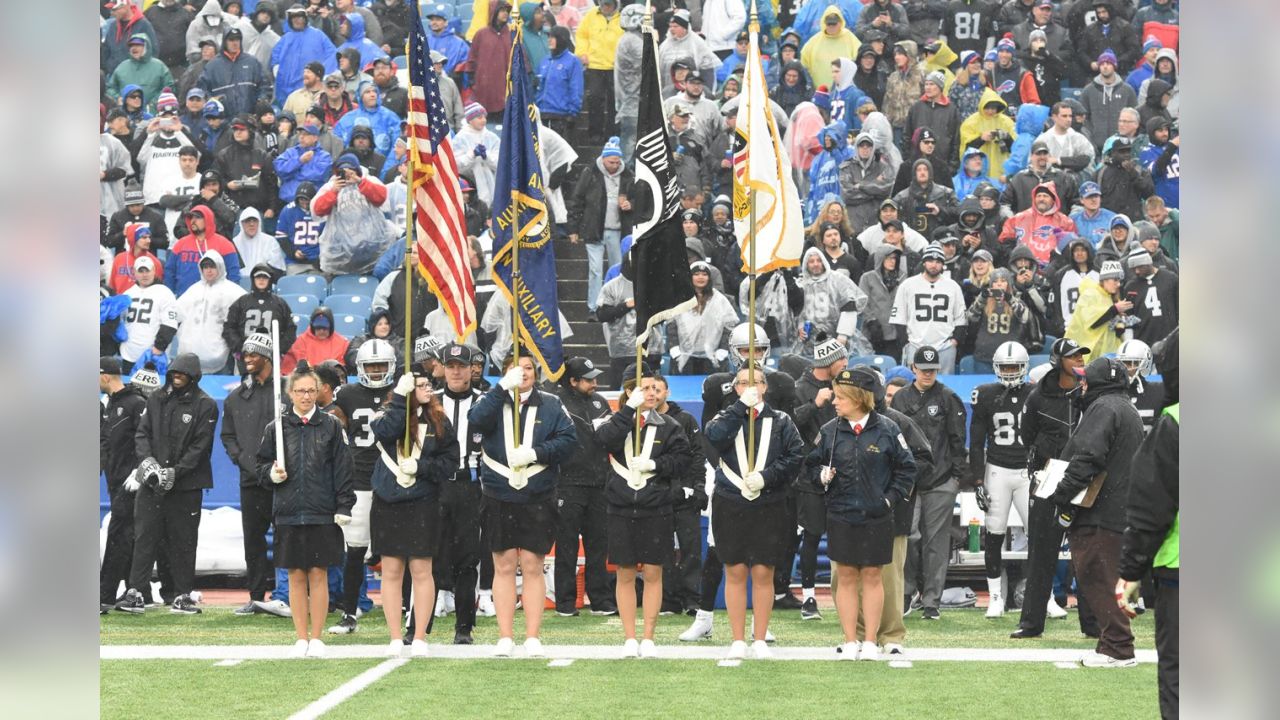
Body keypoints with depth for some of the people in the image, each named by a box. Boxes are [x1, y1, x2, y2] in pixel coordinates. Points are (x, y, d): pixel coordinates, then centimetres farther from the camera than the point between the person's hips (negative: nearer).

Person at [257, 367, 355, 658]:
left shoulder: (331, 426, 4)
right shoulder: (276, 427, 6)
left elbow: (342, 469, 3)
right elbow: (262, 467, 12)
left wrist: (344, 507, -3)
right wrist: (272, 473, -10)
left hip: (322, 514, -1)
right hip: (288, 513, 1)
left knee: (318, 574, 1)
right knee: (296, 576, 4)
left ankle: (316, 638, 8)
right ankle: (301, 638, 11)